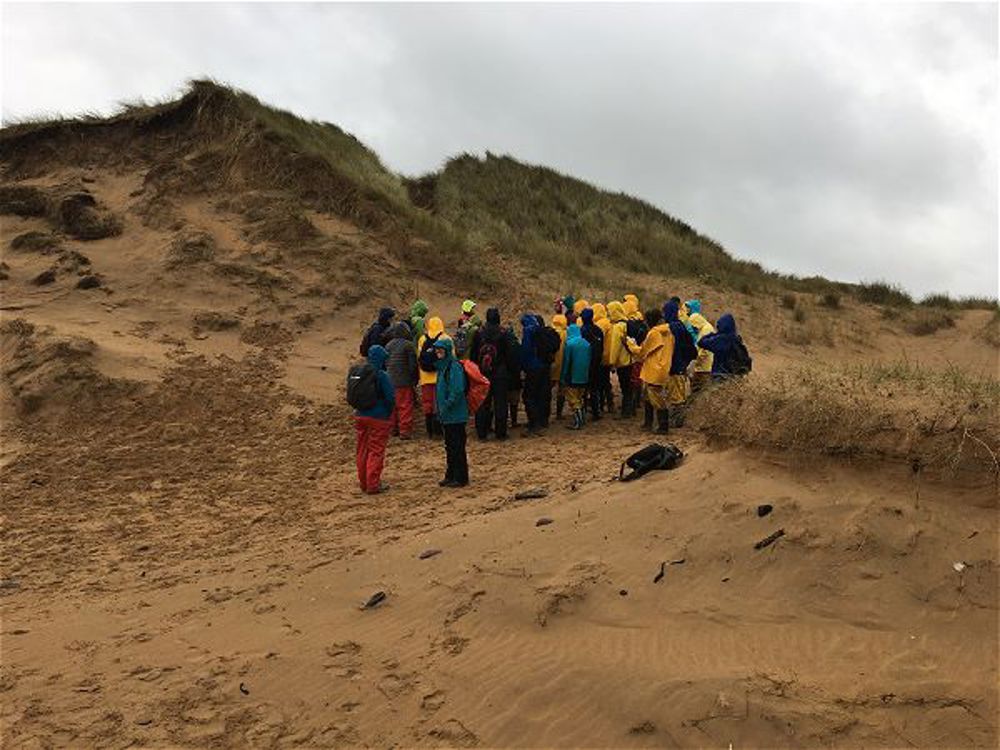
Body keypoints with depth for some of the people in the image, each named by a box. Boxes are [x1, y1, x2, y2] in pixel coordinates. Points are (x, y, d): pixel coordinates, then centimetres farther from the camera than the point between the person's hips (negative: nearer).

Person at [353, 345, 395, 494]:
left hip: (361, 416, 6)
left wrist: (359, 409, 14)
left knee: (362, 450, 15)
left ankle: (364, 482, 25)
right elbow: (391, 398, -16)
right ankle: (373, 484, 7)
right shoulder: (382, 376, -18)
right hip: (378, 418, -6)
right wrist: (388, 413, 2)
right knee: (376, 451, 3)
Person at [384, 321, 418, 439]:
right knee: (405, 406, -1)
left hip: (390, 380, 6)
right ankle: (405, 431, -2)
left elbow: (385, 363, 14)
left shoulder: (388, 345, 9)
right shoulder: (408, 345, -12)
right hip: (404, 381, -6)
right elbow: (413, 364, -11)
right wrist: (415, 378, 0)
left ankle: (394, 428, 24)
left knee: (393, 405, 16)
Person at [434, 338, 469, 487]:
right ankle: (450, 476, 24)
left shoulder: (455, 367, -17)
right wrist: (440, 409, 14)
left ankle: (461, 478, 6)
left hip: (456, 415, -9)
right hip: (446, 415, 9)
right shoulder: (442, 365, 13)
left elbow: (457, 391, -23)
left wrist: (446, 406, -19)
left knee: (457, 447, -2)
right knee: (449, 446, 15)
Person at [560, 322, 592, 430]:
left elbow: (566, 362, -12)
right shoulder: (586, 343, 4)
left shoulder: (569, 344, -14)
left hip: (572, 378, -6)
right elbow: (589, 360, 10)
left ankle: (578, 423, -2)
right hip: (584, 377, 6)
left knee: (573, 401, 0)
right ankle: (583, 419, 23)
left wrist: (563, 378, -6)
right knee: (580, 399, 20)